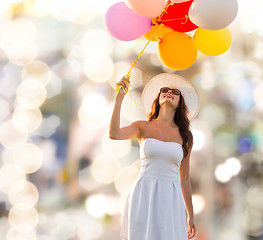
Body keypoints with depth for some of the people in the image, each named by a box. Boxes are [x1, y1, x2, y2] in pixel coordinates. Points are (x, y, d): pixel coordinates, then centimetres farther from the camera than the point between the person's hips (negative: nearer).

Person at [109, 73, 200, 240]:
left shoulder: (185, 135, 11)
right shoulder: (143, 127, 7)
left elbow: (184, 179, 15)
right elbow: (114, 134, -14)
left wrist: (191, 216, 15)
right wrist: (120, 97, -15)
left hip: (171, 199, 1)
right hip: (143, 196, -1)